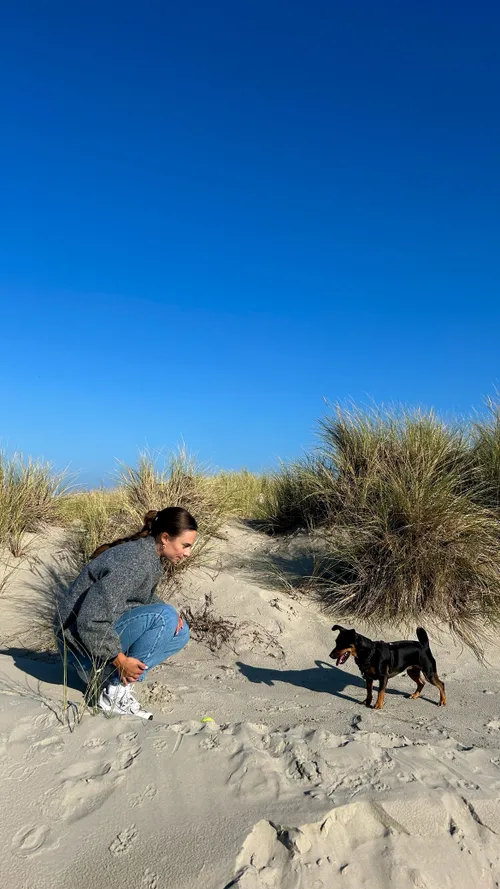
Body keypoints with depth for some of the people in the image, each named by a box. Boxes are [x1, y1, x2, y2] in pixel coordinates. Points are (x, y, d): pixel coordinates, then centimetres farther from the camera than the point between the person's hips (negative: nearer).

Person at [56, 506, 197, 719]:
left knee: (180, 633, 5)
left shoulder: (153, 556, 0)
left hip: (107, 631, 9)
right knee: (164, 616, -25)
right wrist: (120, 659, -22)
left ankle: (106, 676, 6)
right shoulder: (134, 562, -28)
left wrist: (171, 617, -3)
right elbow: (90, 620, -31)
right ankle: (115, 694, -13)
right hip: (82, 642, -9)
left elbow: (146, 598, 16)